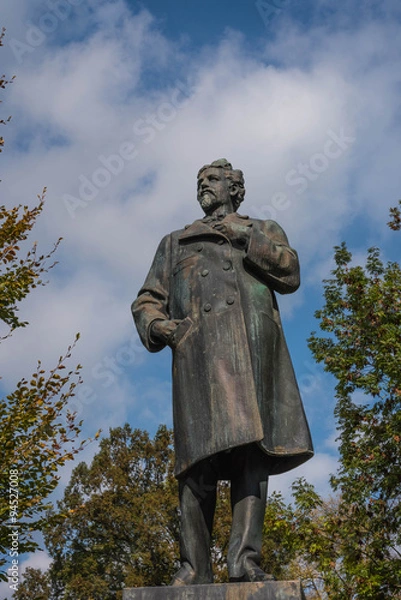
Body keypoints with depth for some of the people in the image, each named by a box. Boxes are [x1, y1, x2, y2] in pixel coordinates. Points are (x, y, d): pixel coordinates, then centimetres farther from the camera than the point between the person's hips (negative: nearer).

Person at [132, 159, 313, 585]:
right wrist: (156, 325, -1)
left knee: (251, 442, -16)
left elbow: (289, 275, 8)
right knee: (198, 455, -10)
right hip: (197, 344, 1)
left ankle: (245, 558, -21)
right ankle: (194, 567, -12)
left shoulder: (263, 230, 27)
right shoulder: (174, 242, 31)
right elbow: (147, 300, 21)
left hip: (251, 342, -1)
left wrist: (248, 237, 0)